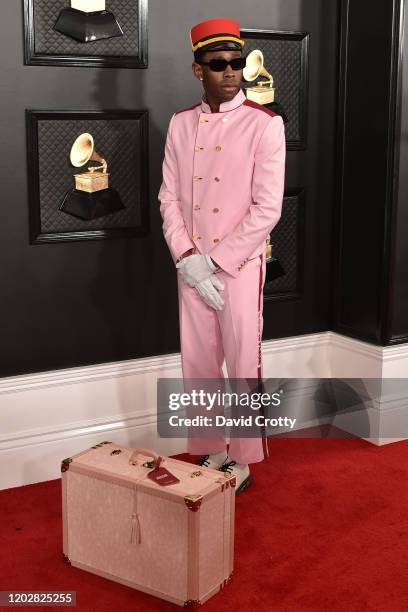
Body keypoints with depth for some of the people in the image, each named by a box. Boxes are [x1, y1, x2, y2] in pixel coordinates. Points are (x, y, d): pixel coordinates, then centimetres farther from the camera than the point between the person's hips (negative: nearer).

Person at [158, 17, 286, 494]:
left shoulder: (265, 125, -8)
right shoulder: (181, 124, 5)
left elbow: (267, 210, -13)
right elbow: (169, 197, 4)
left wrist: (215, 262, -14)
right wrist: (188, 260, -9)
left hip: (240, 266, -4)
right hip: (191, 268, 4)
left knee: (242, 365, 4)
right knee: (198, 364, 12)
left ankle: (242, 460, 20)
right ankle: (210, 452, 29)